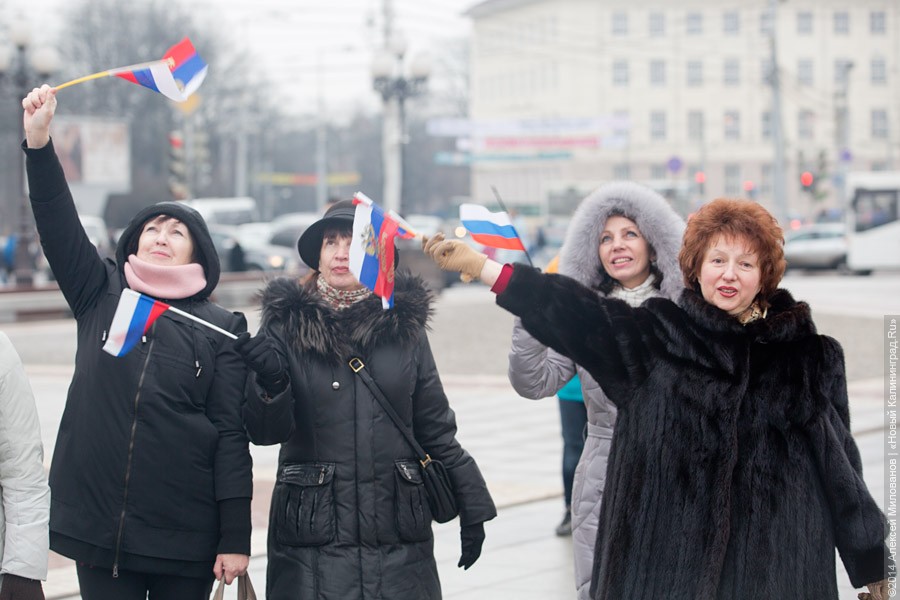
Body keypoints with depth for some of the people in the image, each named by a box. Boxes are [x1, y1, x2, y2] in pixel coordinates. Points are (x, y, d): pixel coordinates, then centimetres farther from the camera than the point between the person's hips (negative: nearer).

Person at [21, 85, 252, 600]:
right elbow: (59, 228, -3)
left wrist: (235, 537, -8)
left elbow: (233, 434, -2)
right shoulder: (102, 297, 10)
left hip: (186, 537, -2)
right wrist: (39, 142, -16)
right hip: (99, 524, 2)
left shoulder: (221, 327, 3)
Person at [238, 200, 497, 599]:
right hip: (312, 535, -1)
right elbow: (265, 431, -4)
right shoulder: (288, 324, 0)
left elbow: (435, 428, 11)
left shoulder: (404, 325, 4)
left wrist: (471, 507, 11)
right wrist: (271, 382, -23)